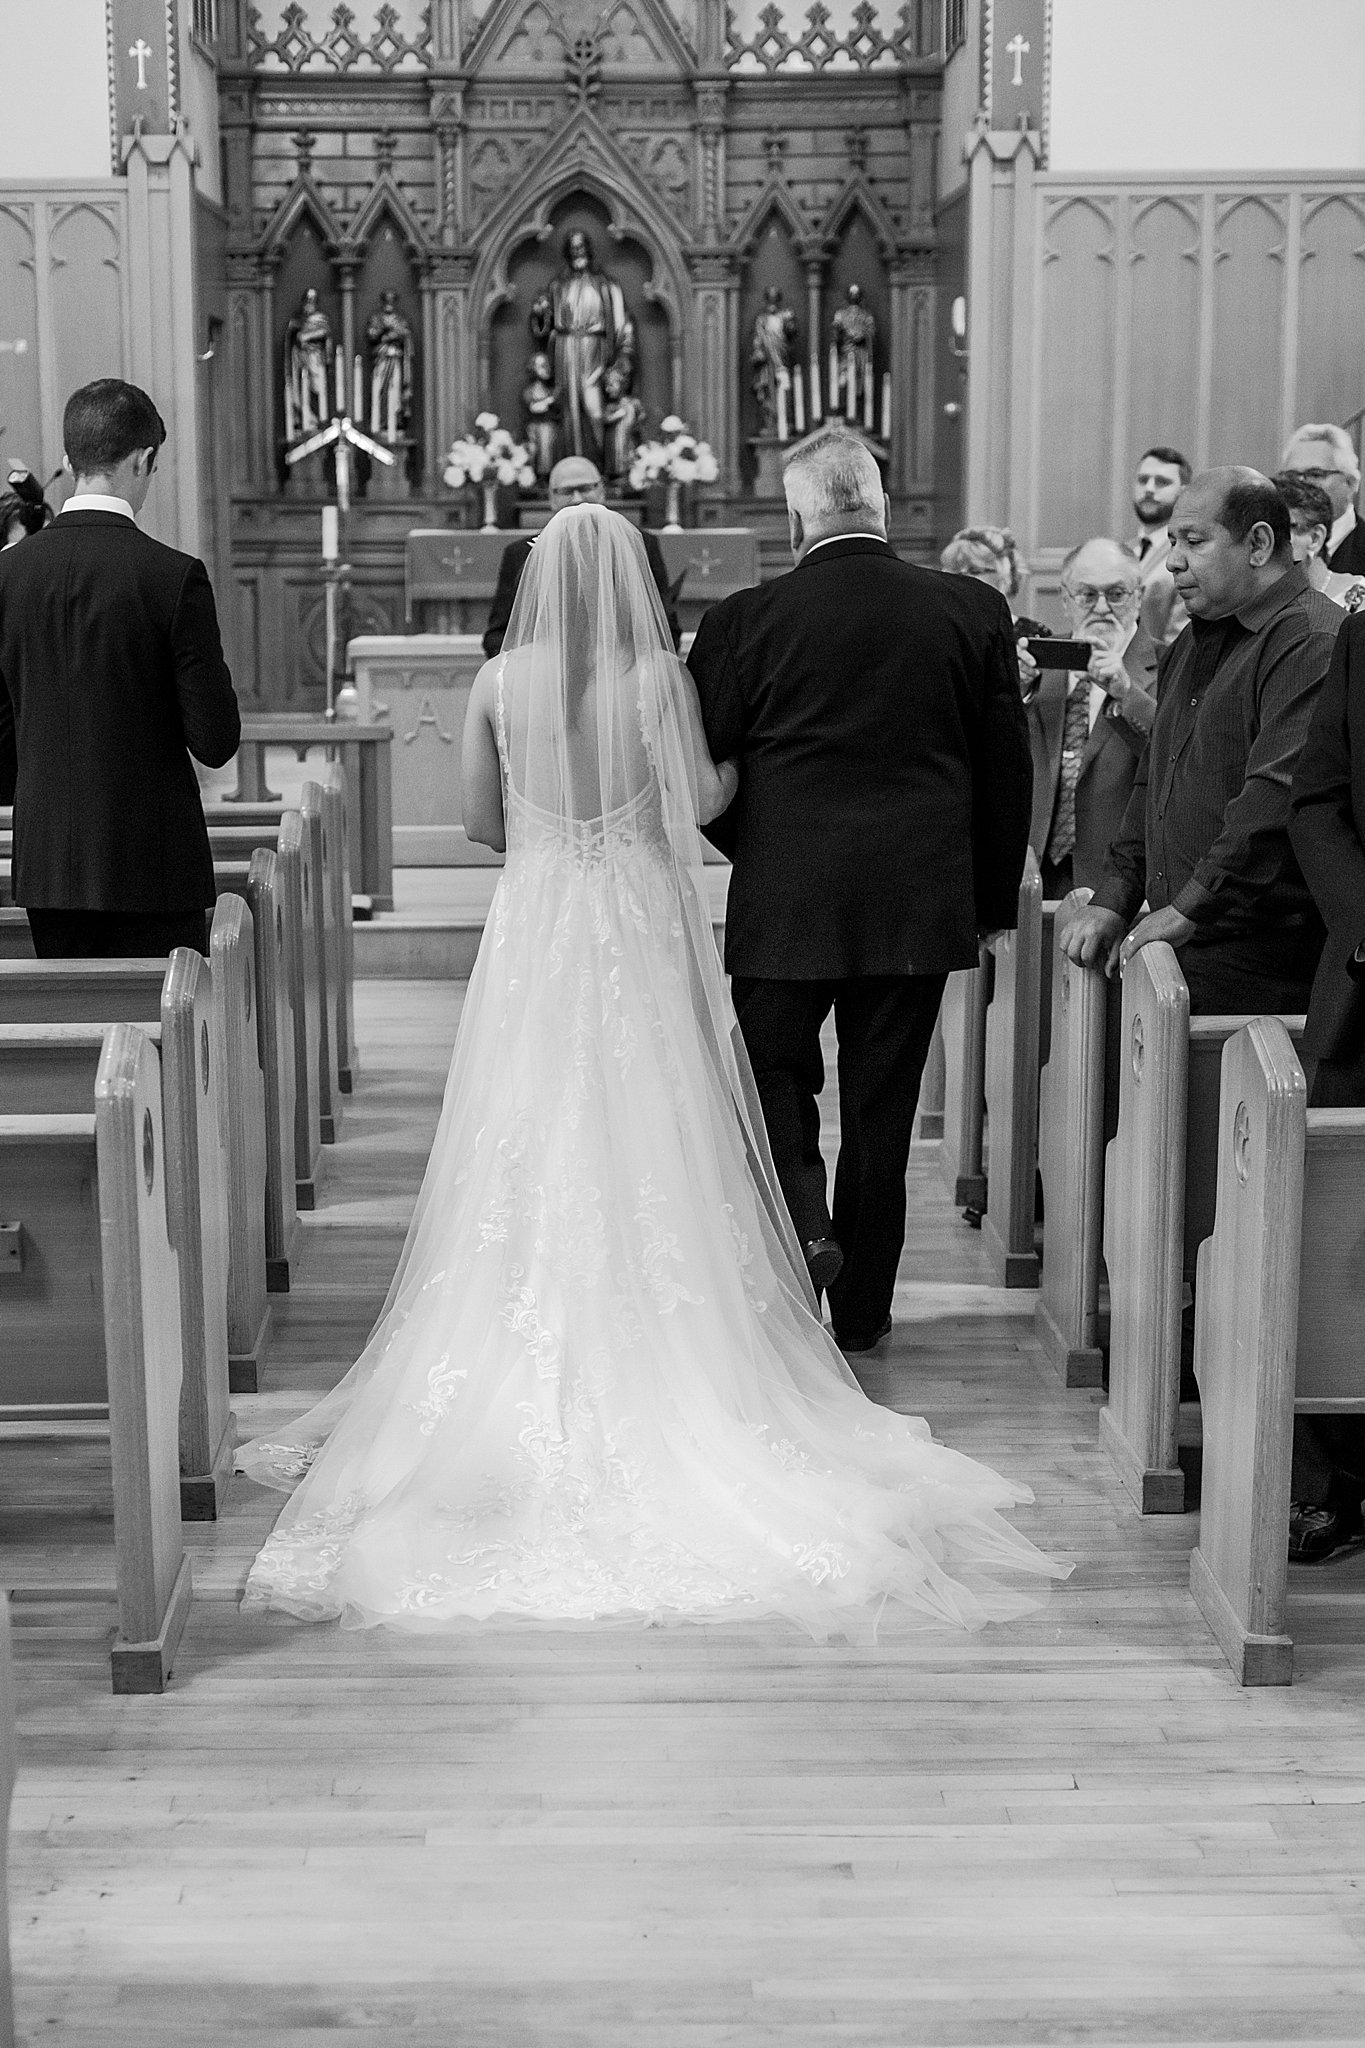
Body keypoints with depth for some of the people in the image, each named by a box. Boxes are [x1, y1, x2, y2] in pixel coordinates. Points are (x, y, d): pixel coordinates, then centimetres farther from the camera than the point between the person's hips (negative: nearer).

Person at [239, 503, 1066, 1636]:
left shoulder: (500, 682, -1)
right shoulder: (660, 678, -8)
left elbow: (482, 822, 6)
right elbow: (700, 802, -12)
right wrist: (744, 750, 7)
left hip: (534, 931, 2)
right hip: (639, 935, -2)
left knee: (531, 1159, 9)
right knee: (645, 1158, 6)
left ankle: (523, 1384, 13)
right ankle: (651, 1378, 10)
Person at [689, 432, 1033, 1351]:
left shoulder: (745, 621, -7)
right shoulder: (975, 611, -1)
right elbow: (1008, 769, 3)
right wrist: (993, 900, 13)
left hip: (782, 901, -2)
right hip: (921, 904, 2)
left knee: (779, 1079, 17)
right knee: (881, 1104, 12)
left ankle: (803, 1225, -7)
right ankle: (863, 1306, 20)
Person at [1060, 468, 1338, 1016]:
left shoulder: (1310, 642, -11)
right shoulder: (1193, 645, 21)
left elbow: (1279, 796, -22)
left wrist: (1190, 909, -22)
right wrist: (1114, 899, 11)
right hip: (1180, 950, 8)